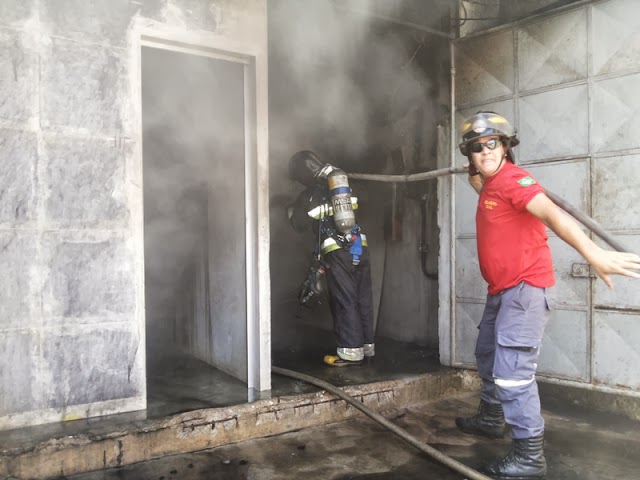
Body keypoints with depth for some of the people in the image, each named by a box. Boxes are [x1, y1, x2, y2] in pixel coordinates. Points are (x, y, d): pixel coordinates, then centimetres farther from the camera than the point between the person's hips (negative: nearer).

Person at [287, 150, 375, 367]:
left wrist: (291, 209, 25)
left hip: (338, 253, -6)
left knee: (344, 301, -1)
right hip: (359, 247, 6)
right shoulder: (342, 183, 14)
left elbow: (298, 223, 5)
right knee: (363, 298, 11)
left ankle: (351, 352, 2)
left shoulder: (311, 194, -2)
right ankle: (367, 346, 19)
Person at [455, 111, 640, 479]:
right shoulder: (490, 185, 10)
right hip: (502, 290, 11)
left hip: (525, 289, -10)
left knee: (512, 373, -12)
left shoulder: (513, 179, -18)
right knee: (488, 356, 25)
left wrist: (593, 254, -47)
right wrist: (476, 182, 26)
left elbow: (553, 214, -35)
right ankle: (491, 419, 45)